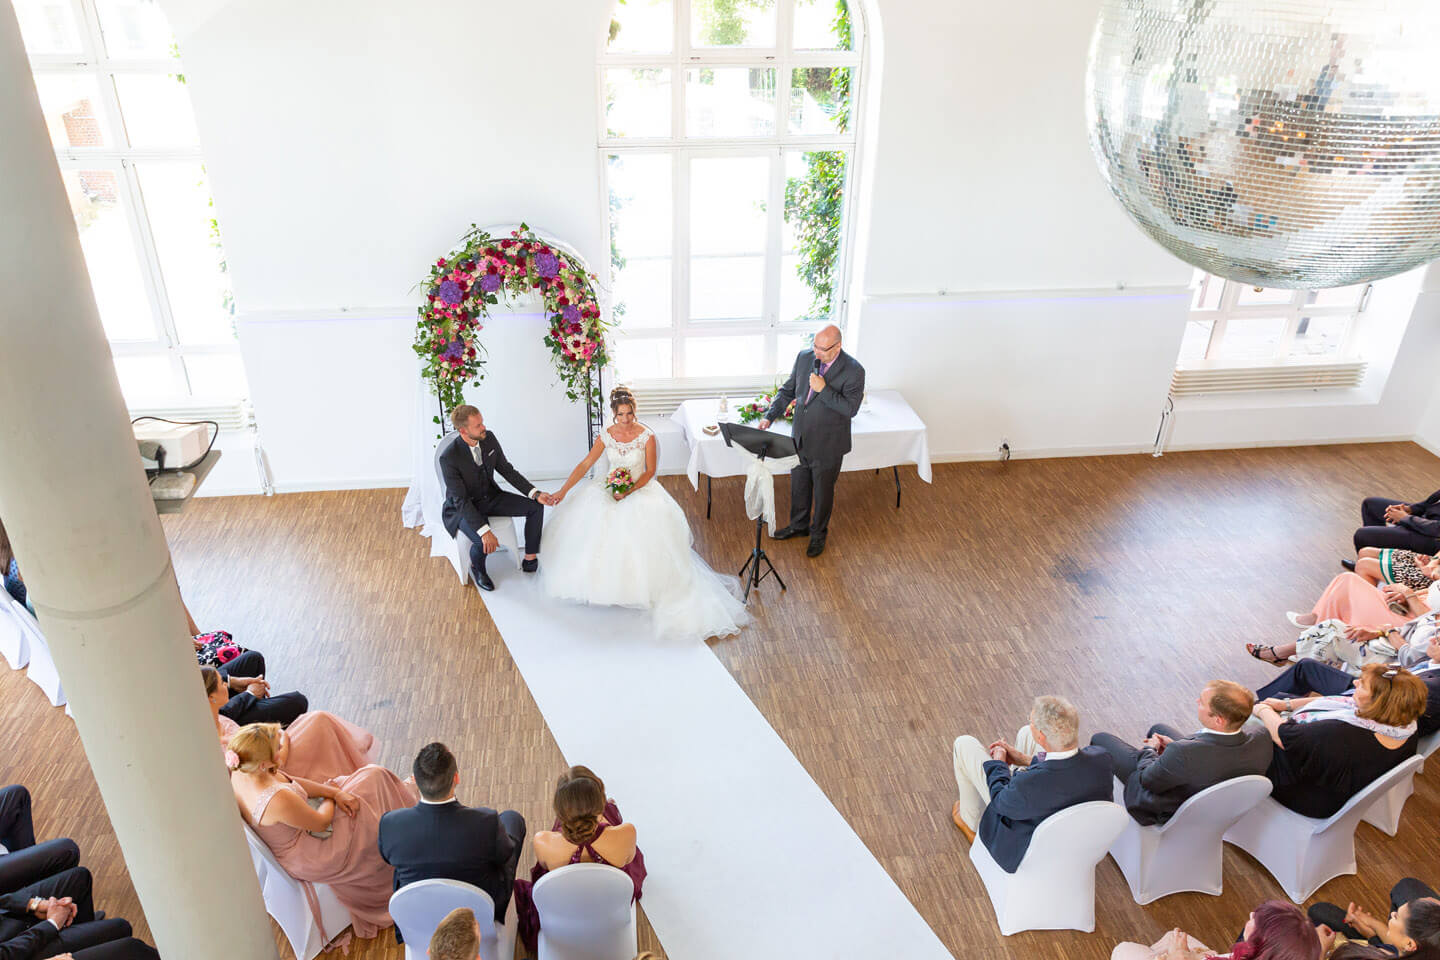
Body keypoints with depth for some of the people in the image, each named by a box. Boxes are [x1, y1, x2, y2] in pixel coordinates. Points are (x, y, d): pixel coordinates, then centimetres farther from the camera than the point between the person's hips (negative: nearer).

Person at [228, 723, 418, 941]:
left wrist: (334, 792, -11)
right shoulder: (278, 800, -41)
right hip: (311, 860, -8)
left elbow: (293, 782, -2)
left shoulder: (240, 773, -16)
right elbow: (321, 823, -24)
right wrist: (331, 797, -3)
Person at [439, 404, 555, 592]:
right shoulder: (449, 458, -30)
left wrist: (535, 493, -10)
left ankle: (530, 560, 8)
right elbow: (461, 501, -28)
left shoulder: (489, 438, -12)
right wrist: (484, 531, -38)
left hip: (490, 497, 6)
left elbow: (506, 470, 0)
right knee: (484, 542, -32)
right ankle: (477, 568, 5)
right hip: (463, 508, -6)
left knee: (535, 507, -6)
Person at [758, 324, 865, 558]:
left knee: (823, 491, 14)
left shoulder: (853, 371, -20)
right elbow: (788, 390, 6)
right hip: (800, 438, 5)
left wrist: (823, 389, -29)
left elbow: (851, 409, -23)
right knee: (799, 485, 22)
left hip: (827, 445, -5)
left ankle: (819, 534, 36)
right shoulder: (804, 357, -4)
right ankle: (799, 525, 45)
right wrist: (770, 416, -5)